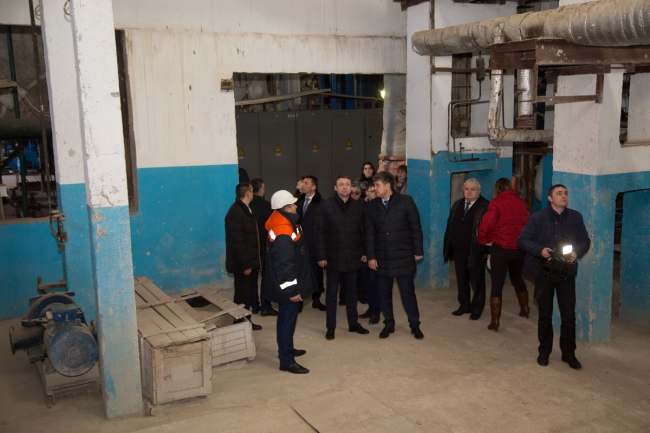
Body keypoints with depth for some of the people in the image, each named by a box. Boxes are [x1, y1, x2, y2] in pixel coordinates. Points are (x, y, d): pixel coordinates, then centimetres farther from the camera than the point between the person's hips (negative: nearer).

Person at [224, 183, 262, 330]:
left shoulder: (246, 209, 11)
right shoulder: (235, 212, -19)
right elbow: (237, 241, -23)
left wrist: (252, 261, 14)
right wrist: (245, 264, -22)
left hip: (250, 260, 9)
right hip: (243, 264, -9)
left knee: (248, 293, 17)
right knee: (242, 295, 1)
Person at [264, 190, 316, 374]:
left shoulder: (286, 223, 7)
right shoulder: (284, 233, -27)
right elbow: (283, 264, -29)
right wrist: (291, 289, -24)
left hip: (290, 283, 11)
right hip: (288, 285, -11)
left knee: (288, 316, 23)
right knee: (288, 319, -2)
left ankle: (286, 348, 39)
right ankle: (286, 360, 7)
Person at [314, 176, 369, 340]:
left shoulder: (358, 206, 4)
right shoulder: (326, 205, -5)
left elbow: (362, 231, 8)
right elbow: (318, 232, -5)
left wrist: (363, 252, 3)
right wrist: (321, 256, -9)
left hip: (352, 257, 3)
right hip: (333, 257, -3)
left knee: (352, 292, 14)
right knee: (331, 293, 7)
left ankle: (353, 323, 27)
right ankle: (330, 327, 16)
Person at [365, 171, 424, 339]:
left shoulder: (406, 201, -4)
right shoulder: (371, 206, 3)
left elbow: (416, 228, -2)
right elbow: (370, 233, 3)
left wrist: (418, 251, -3)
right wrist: (371, 257, -2)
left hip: (403, 256, -3)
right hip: (382, 257, 3)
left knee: (408, 292, 3)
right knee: (384, 293, 10)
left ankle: (415, 325, 18)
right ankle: (388, 324, 24)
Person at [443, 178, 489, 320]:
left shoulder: (485, 207, -10)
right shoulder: (457, 205, 10)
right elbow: (450, 225, 13)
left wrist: (487, 250, -17)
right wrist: (448, 247, 10)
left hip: (476, 252, -6)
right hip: (459, 251, 6)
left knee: (477, 282, 7)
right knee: (461, 281, 15)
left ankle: (477, 309, 20)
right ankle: (464, 305, 29)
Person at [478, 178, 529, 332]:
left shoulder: (496, 202, -12)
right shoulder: (522, 203, 2)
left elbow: (486, 224, -21)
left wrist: (483, 240, -5)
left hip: (500, 248, -5)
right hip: (519, 248, 5)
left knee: (497, 285, 3)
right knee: (518, 279, 26)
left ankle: (495, 321, 3)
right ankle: (525, 309, 43)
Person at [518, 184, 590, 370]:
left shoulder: (576, 217, 2)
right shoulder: (538, 217, -6)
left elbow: (585, 241, 7)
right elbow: (522, 240, -6)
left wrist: (577, 252, -14)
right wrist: (540, 250, -21)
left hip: (567, 272, 2)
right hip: (544, 271, -1)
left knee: (569, 315, 4)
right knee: (545, 314, 11)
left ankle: (569, 353, 20)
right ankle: (544, 351, 26)